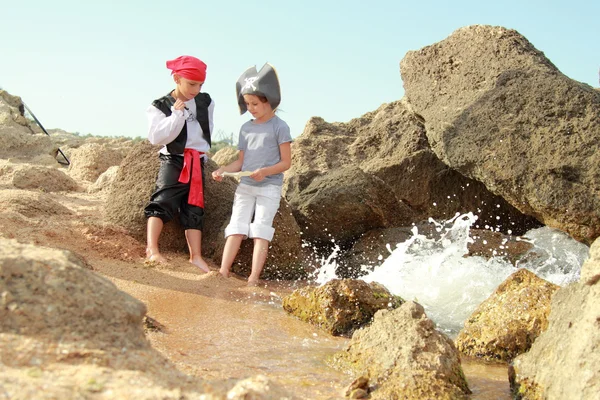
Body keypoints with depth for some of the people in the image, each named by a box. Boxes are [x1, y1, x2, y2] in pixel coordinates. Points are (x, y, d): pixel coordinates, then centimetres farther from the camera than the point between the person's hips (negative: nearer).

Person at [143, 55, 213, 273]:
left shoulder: (206, 102, 7)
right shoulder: (161, 106, -6)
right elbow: (156, 137, -19)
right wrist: (177, 115, -22)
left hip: (197, 162, 5)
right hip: (173, 160, -5)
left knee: (194, 209, 5)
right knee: (163, 202, -20)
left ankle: (196, 256, 5)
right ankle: (152, 249, -25)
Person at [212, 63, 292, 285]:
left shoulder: (279, 126, -5)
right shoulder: (245, 128, 10)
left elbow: (286, 162, -7)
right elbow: (241, 161, 12)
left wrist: (265, 171, -24)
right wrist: (222, 170, -6)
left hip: (269, 187, -5)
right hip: (245, 186, 5)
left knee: (261, 232, -7)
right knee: (236, 229, -2)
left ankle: (253, 278, -11)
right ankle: (223, 272, -7)